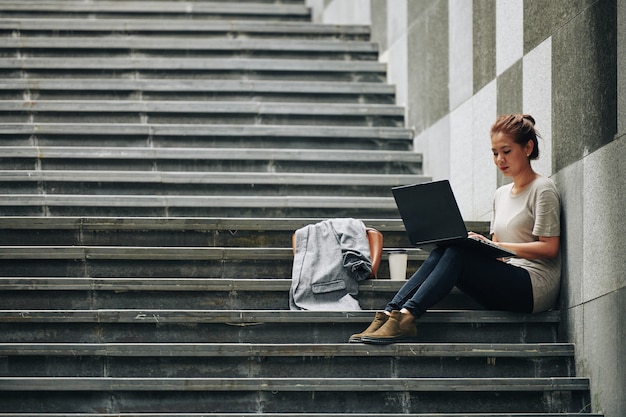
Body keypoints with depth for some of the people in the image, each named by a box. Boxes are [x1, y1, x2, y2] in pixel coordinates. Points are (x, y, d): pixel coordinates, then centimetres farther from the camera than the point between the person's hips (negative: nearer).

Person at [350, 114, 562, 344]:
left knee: (457, 253, -26)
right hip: (506, 281, 7)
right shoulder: (501, 194, 22)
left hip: (535, 286, -7)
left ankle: (405, 317, -37)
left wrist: (497, 246, -15)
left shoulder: (543, 189, -1)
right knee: (441, 253, -15)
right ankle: (389, 313, -29)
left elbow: (550, 248, -10)